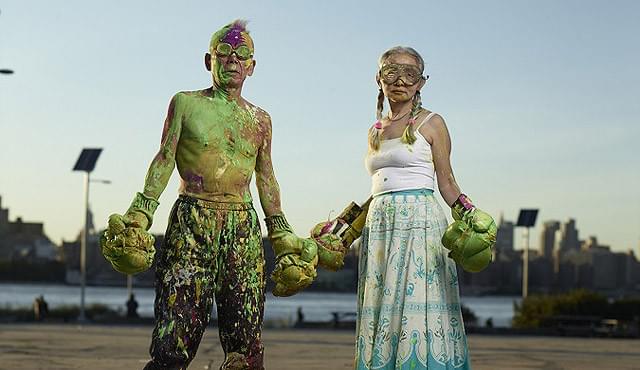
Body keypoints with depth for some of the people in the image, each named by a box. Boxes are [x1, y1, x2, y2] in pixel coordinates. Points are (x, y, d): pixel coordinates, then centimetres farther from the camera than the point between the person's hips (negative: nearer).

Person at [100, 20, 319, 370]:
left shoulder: (259, 119, 14)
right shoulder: (185, 103, 8)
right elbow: (164, 160, 3)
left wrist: (283, 237, 14)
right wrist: (138, 216, -7)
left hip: (243, 228, 3)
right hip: (191, 223, -3)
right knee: (175, 340, -10)